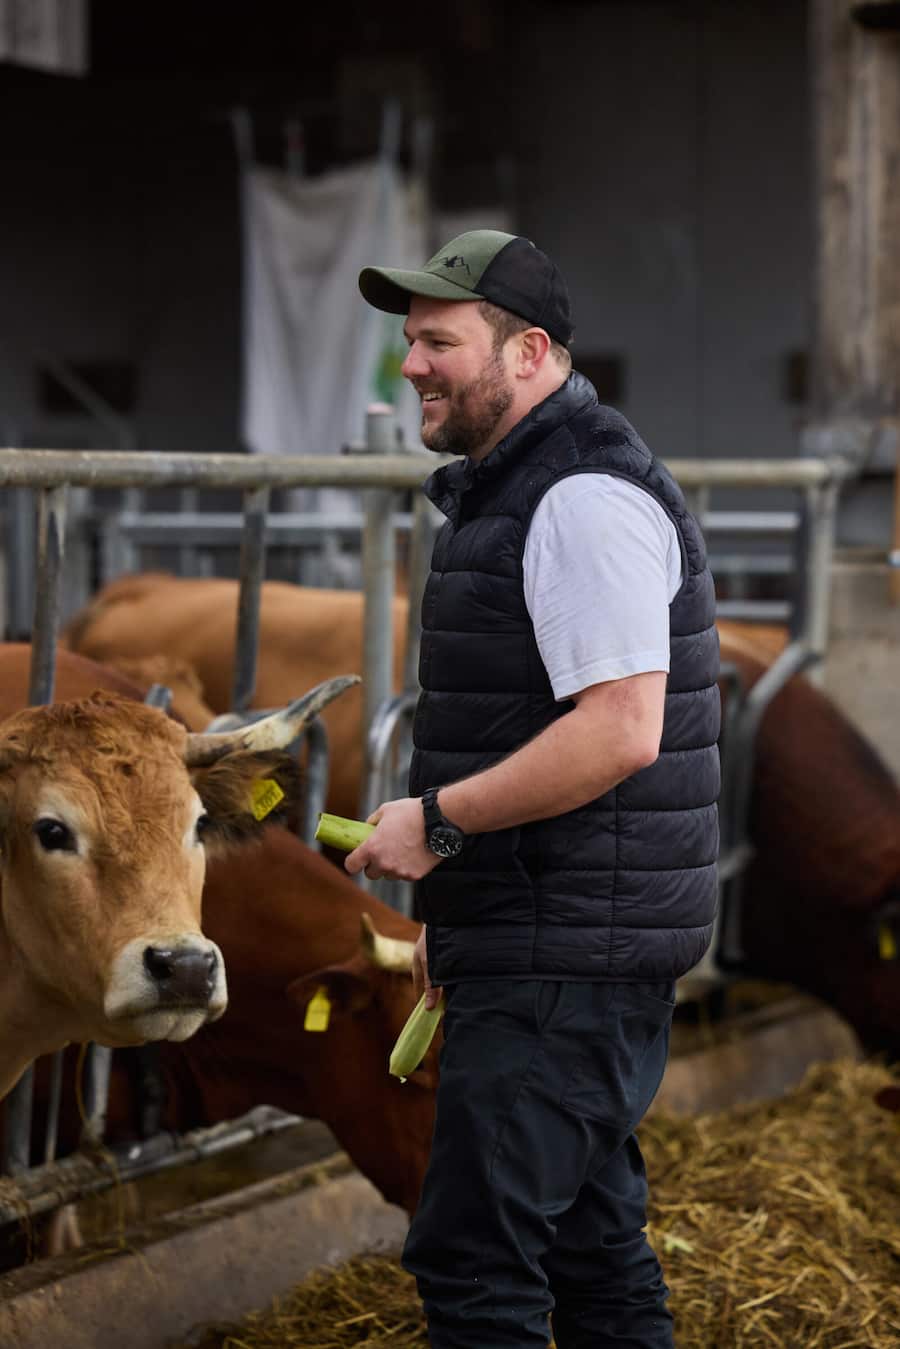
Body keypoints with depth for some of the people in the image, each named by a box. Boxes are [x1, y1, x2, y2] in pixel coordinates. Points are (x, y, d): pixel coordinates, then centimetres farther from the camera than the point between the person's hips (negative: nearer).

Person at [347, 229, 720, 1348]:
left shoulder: (585, 498, -16)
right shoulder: (510, 490, 18)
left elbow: (618, 731, -26)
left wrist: (437, 820, -18)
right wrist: (458, 916, 23)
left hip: (562, 960, -11)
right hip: (541, 948, 11)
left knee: (473, 1259, -12)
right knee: (591, 1244, 16)